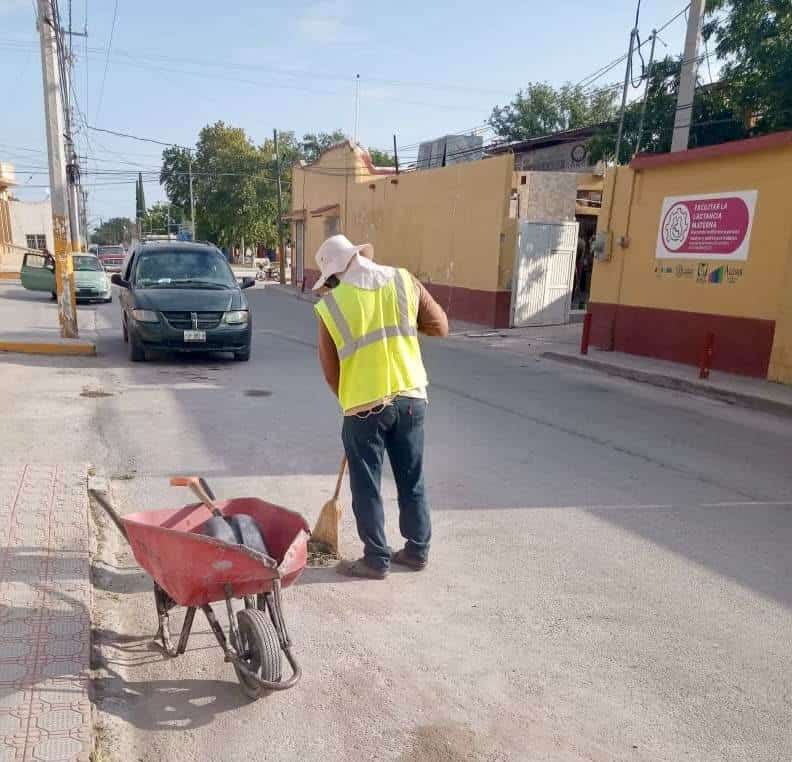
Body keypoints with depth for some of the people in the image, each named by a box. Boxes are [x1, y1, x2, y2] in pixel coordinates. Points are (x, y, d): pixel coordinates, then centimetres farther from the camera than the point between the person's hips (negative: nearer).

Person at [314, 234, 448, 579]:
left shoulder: (330, 305, -6)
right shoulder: (404, 281, -1)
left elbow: (330, 371, 0)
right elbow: (440, 326, 5)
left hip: (364, 407, -3)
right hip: (411, 398, 4)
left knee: (367, 488, 12)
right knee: (412, 481, 17)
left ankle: (376, 560, 21)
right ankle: (417, 551, 30)